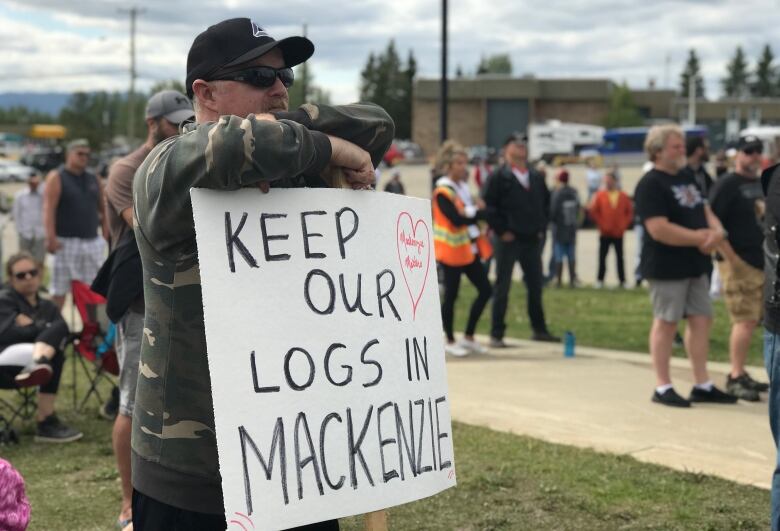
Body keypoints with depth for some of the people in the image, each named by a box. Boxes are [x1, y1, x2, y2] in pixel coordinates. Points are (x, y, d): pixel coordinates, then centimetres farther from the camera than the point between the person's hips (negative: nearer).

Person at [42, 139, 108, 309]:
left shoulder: (94, 181, 15)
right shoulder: (57, 177, -2)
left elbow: (103, 210, 18)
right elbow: (49, 209, -12)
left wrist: (106, 234, 6)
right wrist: (51, 238, -21)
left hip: (93, 242, 5)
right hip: (66, 242, -5)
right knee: (59, 291, -1)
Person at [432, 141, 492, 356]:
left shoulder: (463, 187, 12)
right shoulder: (442, 192, -15)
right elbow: (457, 219, -24)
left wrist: (471, 212, -5)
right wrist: (479, 213, -19)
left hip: (469, 249, 9)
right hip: (452, 250, -8)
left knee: (485, 290, 6)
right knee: (451, 295, 1)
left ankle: (469, 337, 17)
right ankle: (450, 342, 14)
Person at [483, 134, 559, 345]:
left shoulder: (536, 178, 13)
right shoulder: (498, 177, -6)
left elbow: (546, 203, 21)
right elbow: (490, 205, -11)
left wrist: (541, 227, 10)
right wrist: (501, 231, -13)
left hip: (532, 240, 6)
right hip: (508, 240, -6)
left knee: (535, 286, 11)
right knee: (502, 288, -2)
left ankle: (539, 329, 23)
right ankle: (496, 334, 3)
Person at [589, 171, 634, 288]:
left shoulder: (623, 196, 2)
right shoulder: (600, 195, -2)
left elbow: (630, 211, 7)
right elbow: (592, 210, -3)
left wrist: (624, 224, -1)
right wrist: (600, 223, -6)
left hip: (619, 233, 1)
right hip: (604, 233, -1)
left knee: (620, 257, 6)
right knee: (602, 257, 3)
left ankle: (622, 280, 11)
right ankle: (600, 280, 9)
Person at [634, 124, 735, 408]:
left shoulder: (687, 179, 15)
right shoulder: (651, 184, -13)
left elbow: (705, 212, 19)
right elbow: (659, 229, -22)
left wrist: (717, 231, -4)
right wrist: (700, 237, -17)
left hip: (695, 265, 9)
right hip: (666, 267, -9)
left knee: (702, 319, 9)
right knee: (665, 323, -1)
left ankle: (703, 385, 18)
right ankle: (663, 387, 8)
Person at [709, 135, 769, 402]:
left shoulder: (763, 183, 16)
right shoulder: (727, 184, -9)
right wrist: (731, 258, -20)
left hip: (762, 262, 8)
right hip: (738, 264, -8)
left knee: (750, 321, 11)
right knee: (745, 320, -12)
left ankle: (740, 375, 19)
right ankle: (735, 378, -6)